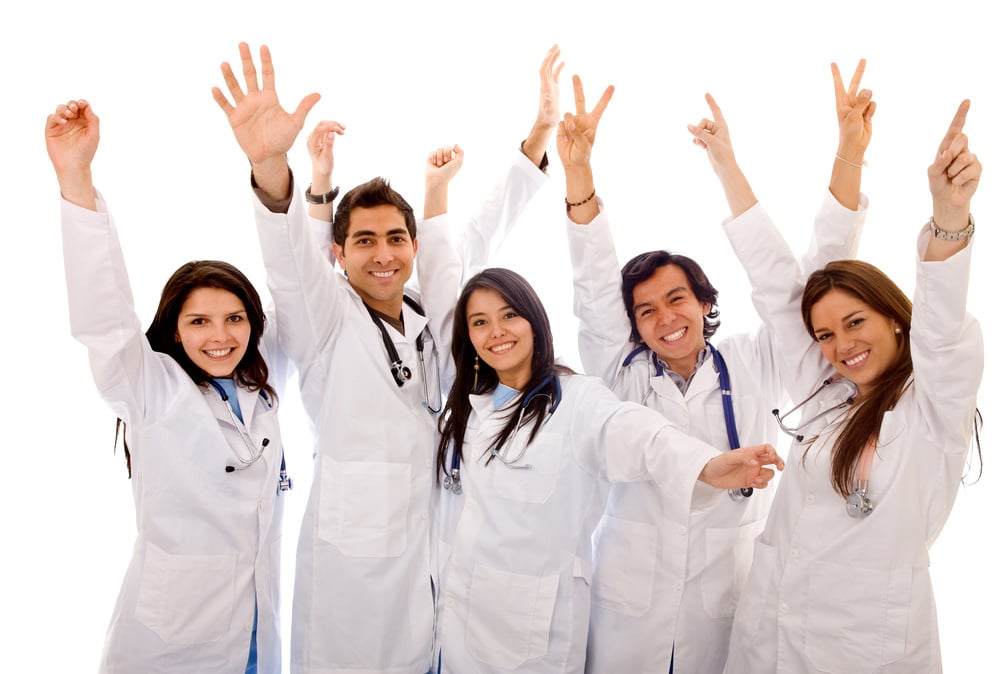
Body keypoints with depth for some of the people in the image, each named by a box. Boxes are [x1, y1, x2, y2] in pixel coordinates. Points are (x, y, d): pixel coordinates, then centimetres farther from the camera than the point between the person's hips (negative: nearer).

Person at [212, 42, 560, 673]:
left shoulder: (430, 320, 8)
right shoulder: (325, 318, -6)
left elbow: (478, 240, 11)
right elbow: (290, 259, -26)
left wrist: (535, 143, 5)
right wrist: (271, 165, -46)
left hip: (432, 541, 5)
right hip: (352, 545, -4)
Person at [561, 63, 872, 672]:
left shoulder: (752, 368, -1)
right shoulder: (624, 376, -2)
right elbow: (593, 289, -13)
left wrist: (849, 158, -18)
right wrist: (578, 172, -25)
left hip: (728, 602, 0)